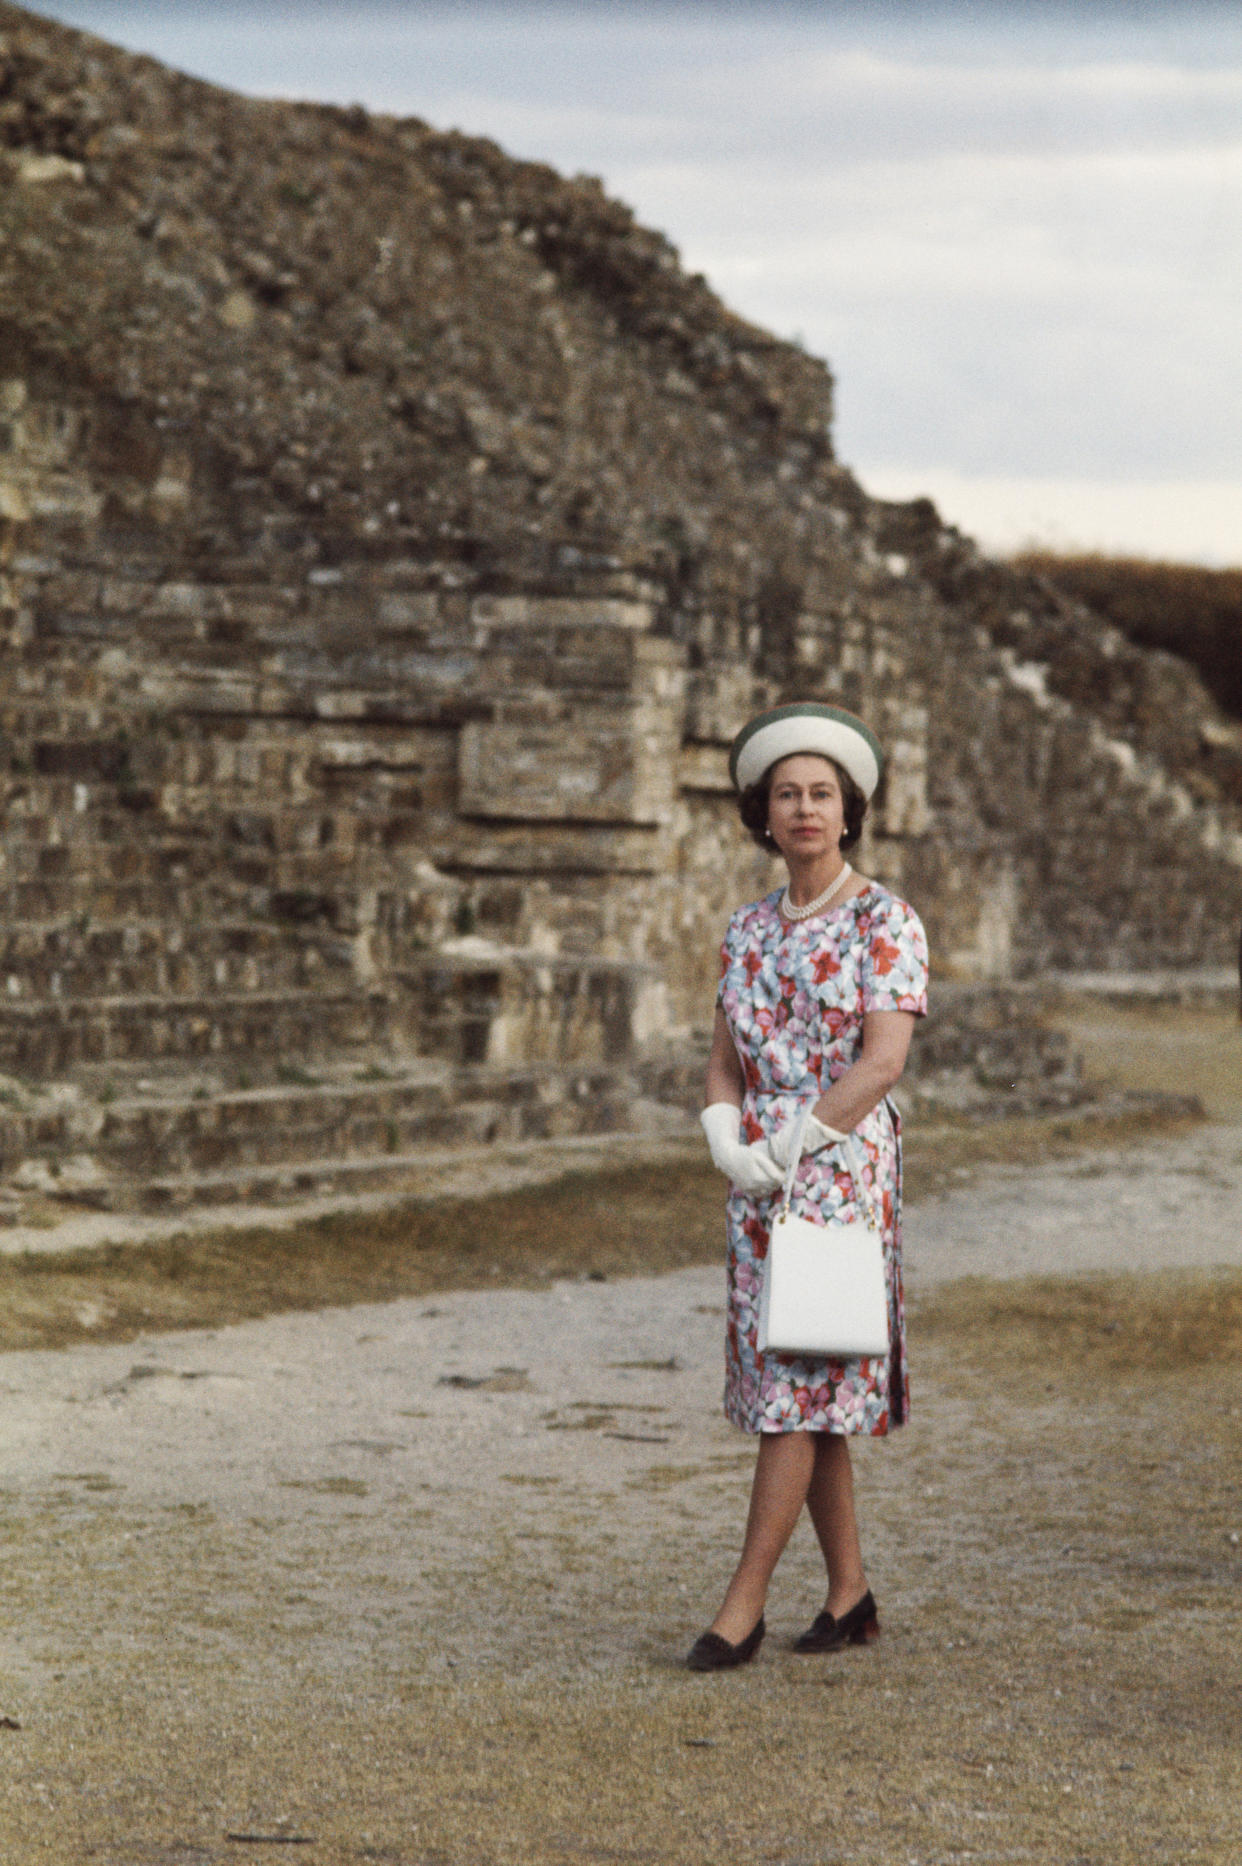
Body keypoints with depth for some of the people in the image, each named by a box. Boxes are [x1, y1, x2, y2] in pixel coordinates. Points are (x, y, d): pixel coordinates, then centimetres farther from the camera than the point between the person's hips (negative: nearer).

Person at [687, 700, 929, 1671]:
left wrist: (796, 1145, -16)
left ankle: (744, 1603, -9)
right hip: (762, 1180, 6)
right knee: (804, 1388, 8)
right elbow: (725, 1066, 10)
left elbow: (884, 1061, -15)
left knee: (800, 1380, -9)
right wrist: (729, 1143, -9)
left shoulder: (885, 920, -6)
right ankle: (851, 1592, 16)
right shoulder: (750, 929, 11)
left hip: (844, 1164, -6)